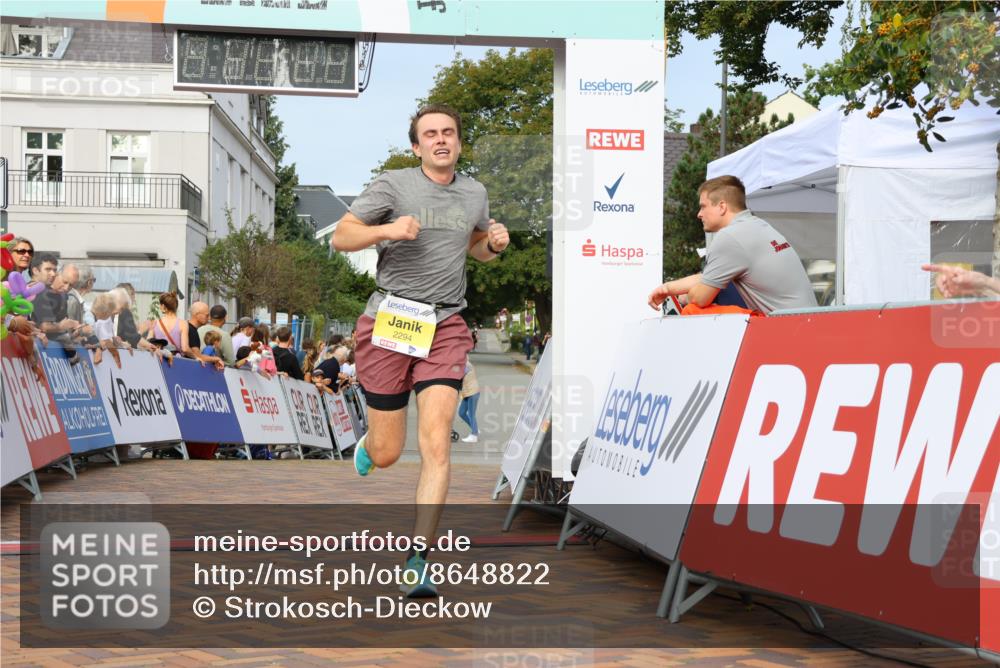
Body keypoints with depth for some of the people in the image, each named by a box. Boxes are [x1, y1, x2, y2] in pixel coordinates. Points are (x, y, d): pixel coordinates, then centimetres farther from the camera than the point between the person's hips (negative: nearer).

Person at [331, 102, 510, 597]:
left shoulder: (474, 193, 12)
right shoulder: (392, 184, -2)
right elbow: (340, 238, 0)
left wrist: (494, 244, 7)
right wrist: (386, 230, -18)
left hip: (445, 326, 2)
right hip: (388, 322, -2)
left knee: (436, 445, -13)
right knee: (386, 454, 2)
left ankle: (418, 564, -9)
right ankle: (367, 443, 42)